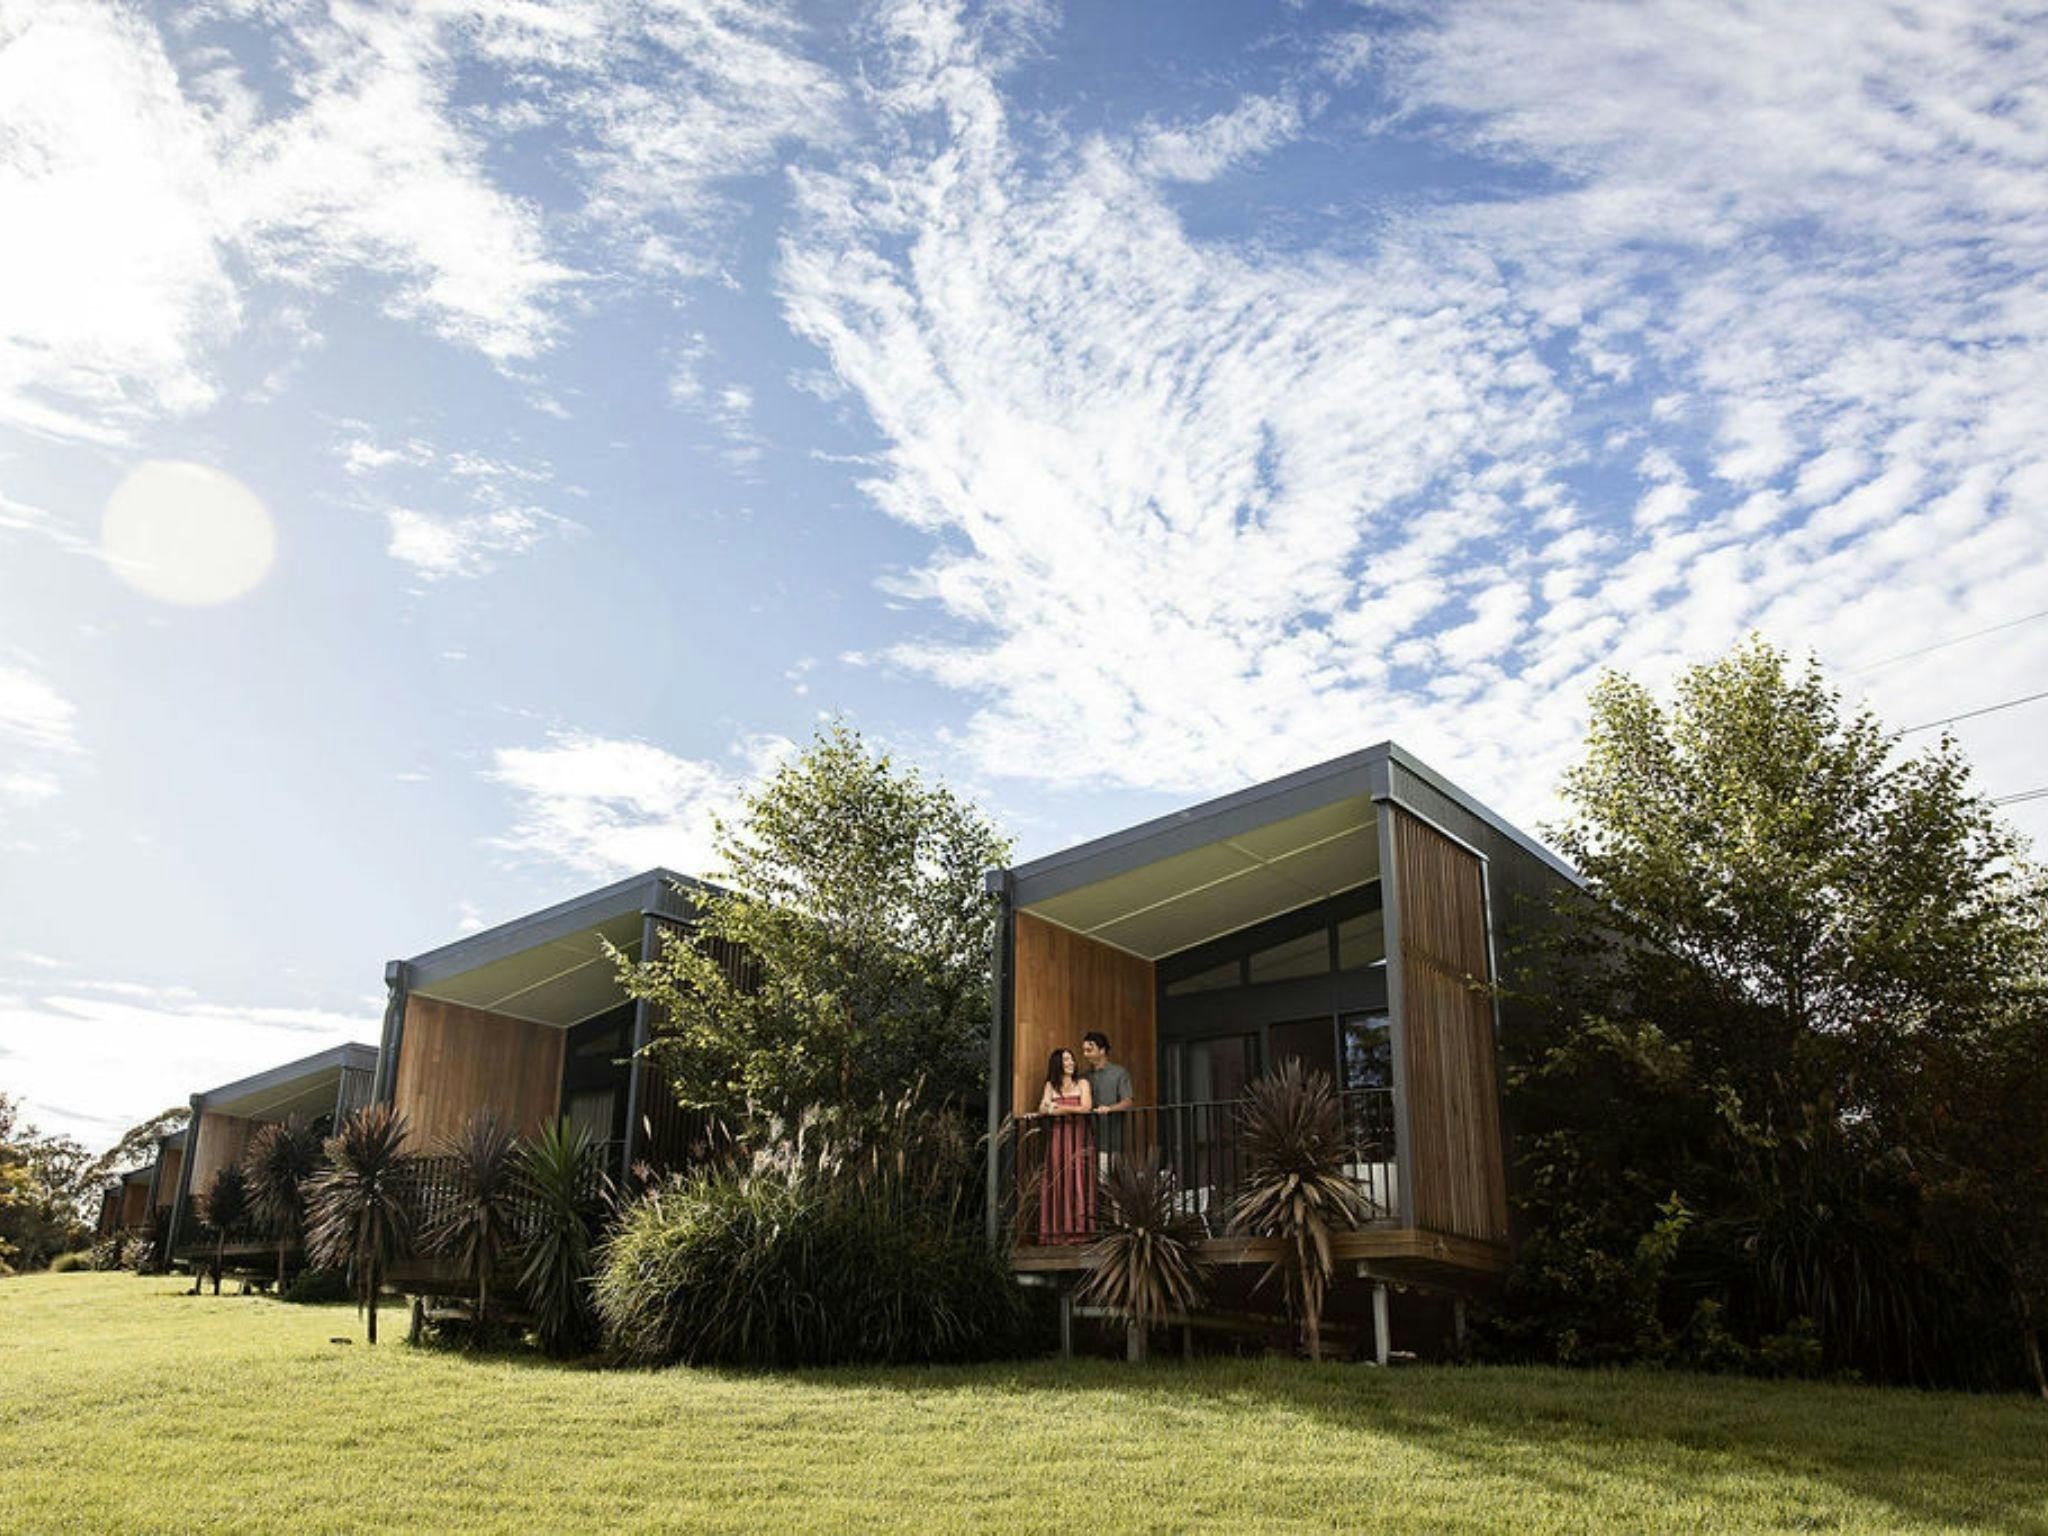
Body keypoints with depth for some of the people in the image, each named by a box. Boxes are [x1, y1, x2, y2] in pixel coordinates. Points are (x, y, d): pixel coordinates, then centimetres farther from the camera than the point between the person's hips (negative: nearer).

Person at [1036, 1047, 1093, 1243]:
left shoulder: (1082, 1083, 9)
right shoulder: (1050, 1085, 13)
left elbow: (1086, 1107, -4)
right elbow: (1043, 1109, 1)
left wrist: (1060, 1107, -8)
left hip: (1079, 1137, -1)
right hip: (1057, 1138, 1)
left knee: (1077, 1179, -8)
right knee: (1057, 1181, -6)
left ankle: (1079, 1229, -9)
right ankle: (1057, 1231, -7)